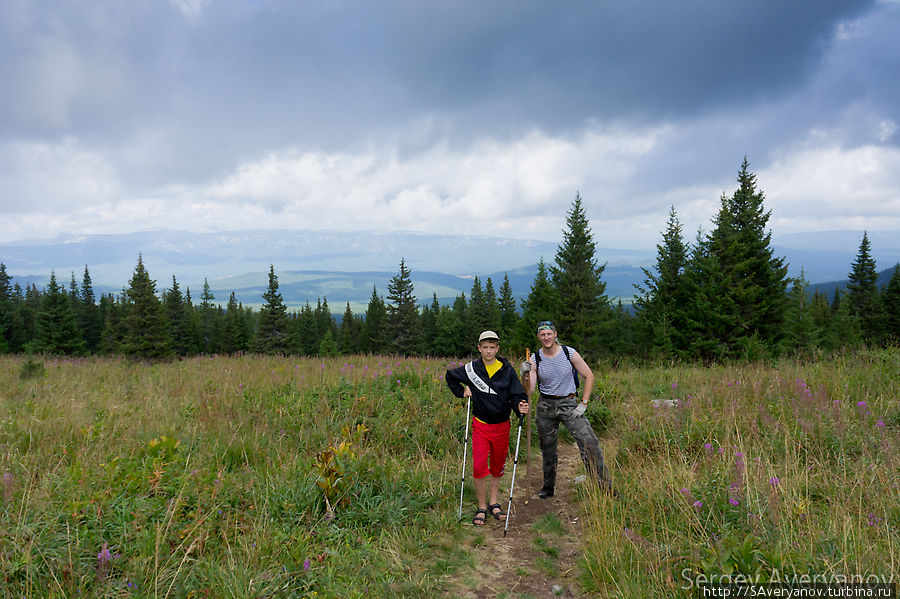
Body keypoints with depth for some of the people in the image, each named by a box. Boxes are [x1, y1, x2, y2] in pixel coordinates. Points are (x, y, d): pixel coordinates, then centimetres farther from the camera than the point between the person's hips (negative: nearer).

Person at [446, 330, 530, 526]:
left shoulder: (507, 370, -4)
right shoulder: (471, 369, -3)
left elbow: (517, 395, -5)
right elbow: (450, 376, 15)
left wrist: (520, 407, -25)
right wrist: (461, 392, 3)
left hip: (502, 426, 1)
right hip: (480, 425, -1)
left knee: (497, 466, 14)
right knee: (479, 467, -8)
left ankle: (494, 503, 31)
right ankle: (482, 507, 9)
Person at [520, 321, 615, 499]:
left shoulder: (569, 353, -6)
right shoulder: (534, 360, -4)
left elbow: (589, 376, 1)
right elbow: (529, 390, -7)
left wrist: (583, 404, -4)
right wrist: (526, 375, -26)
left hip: (569, 403, -1)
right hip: (545, 406, 1)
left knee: (589, 443, -12)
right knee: (547, 449, 11)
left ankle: (606, 486, -4)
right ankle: (548, 487, 30)